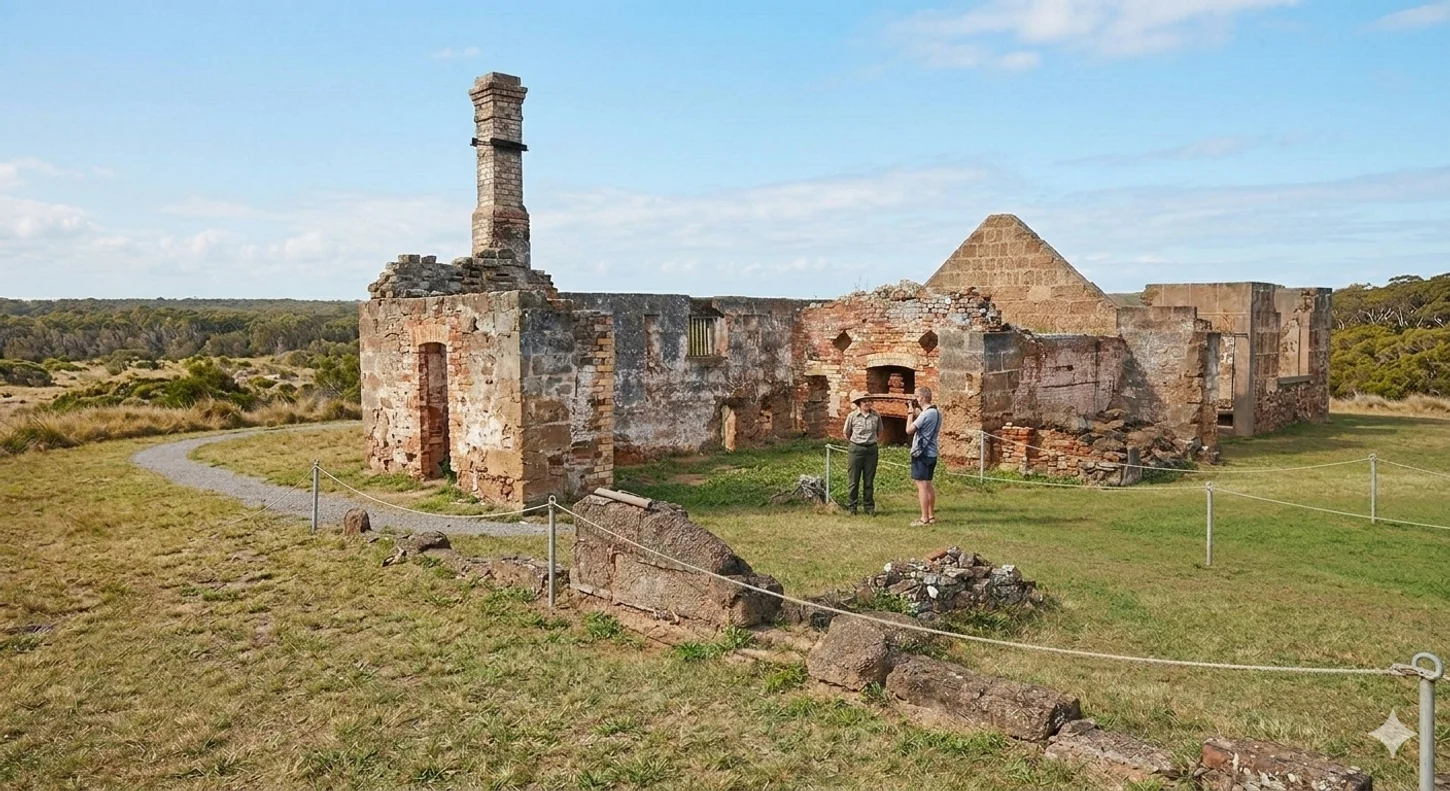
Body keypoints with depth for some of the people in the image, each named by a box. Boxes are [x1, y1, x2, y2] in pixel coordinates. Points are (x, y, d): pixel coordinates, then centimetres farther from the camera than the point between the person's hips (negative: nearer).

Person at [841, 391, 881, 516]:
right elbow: (846, 433, 8)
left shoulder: (876, 415, -1)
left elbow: (879, 432, 16)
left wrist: (875, 442, 12)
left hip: (871, 450, 2)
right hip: (856, 450, -2)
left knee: (869, 481, 8)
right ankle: (851, 507, 13)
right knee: (854, 481, 4)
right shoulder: (852, 416, -5)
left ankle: (869, 506, 17)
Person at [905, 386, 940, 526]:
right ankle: (931, 516, 22)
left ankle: (924, 519, -4)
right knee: (928, 484, 17)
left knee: (922, 485, -6)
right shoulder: (936, 412, 9)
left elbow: (909, 430, -17)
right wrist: (917, 414, 10)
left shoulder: (925, 414, -20)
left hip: (922, 453, -10)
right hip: (931, 453, 10)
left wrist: (911, 414, -5)